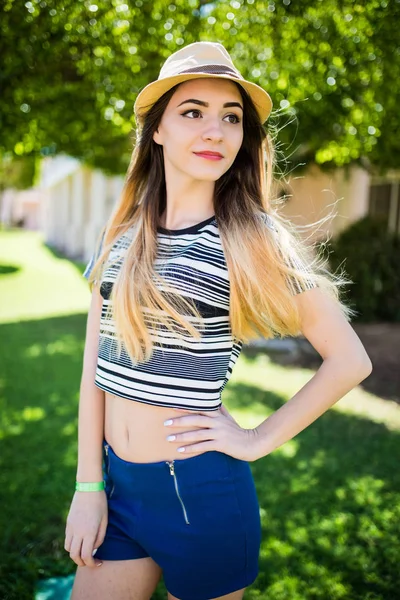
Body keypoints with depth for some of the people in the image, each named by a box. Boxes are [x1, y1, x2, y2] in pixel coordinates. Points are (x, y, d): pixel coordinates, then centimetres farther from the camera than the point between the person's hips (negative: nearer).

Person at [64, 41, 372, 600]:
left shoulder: (254, 239, -11)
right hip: (116, 484, 4)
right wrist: (88, 485, 0)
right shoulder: (118, 237, 1)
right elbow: (95, 365, 2)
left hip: (200, 494, -3)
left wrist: (258, 441, -9)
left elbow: (349, 360, -9)